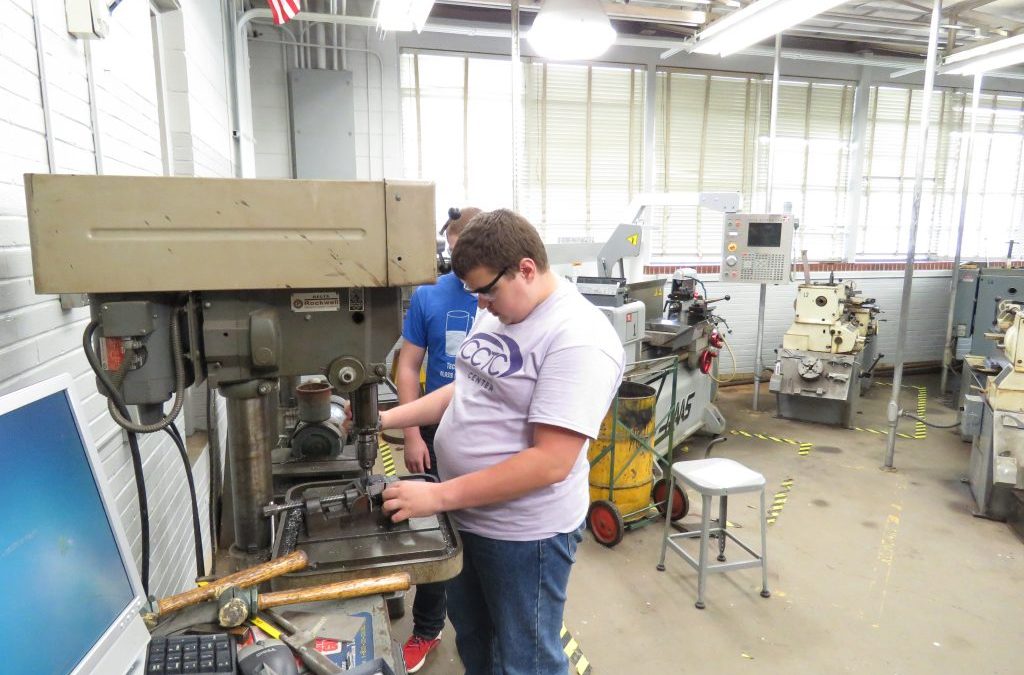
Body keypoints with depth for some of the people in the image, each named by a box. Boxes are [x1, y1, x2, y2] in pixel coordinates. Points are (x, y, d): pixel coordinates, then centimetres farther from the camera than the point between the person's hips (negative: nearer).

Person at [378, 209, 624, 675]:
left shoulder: (579, 339, -25)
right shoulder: (495, 313, 2)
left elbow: (551, 462, -29)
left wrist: (438, 497, -28)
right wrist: (386, 419, 3)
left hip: (524, 532, -8)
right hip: (465, 515, 8)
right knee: (470, 635, 28)